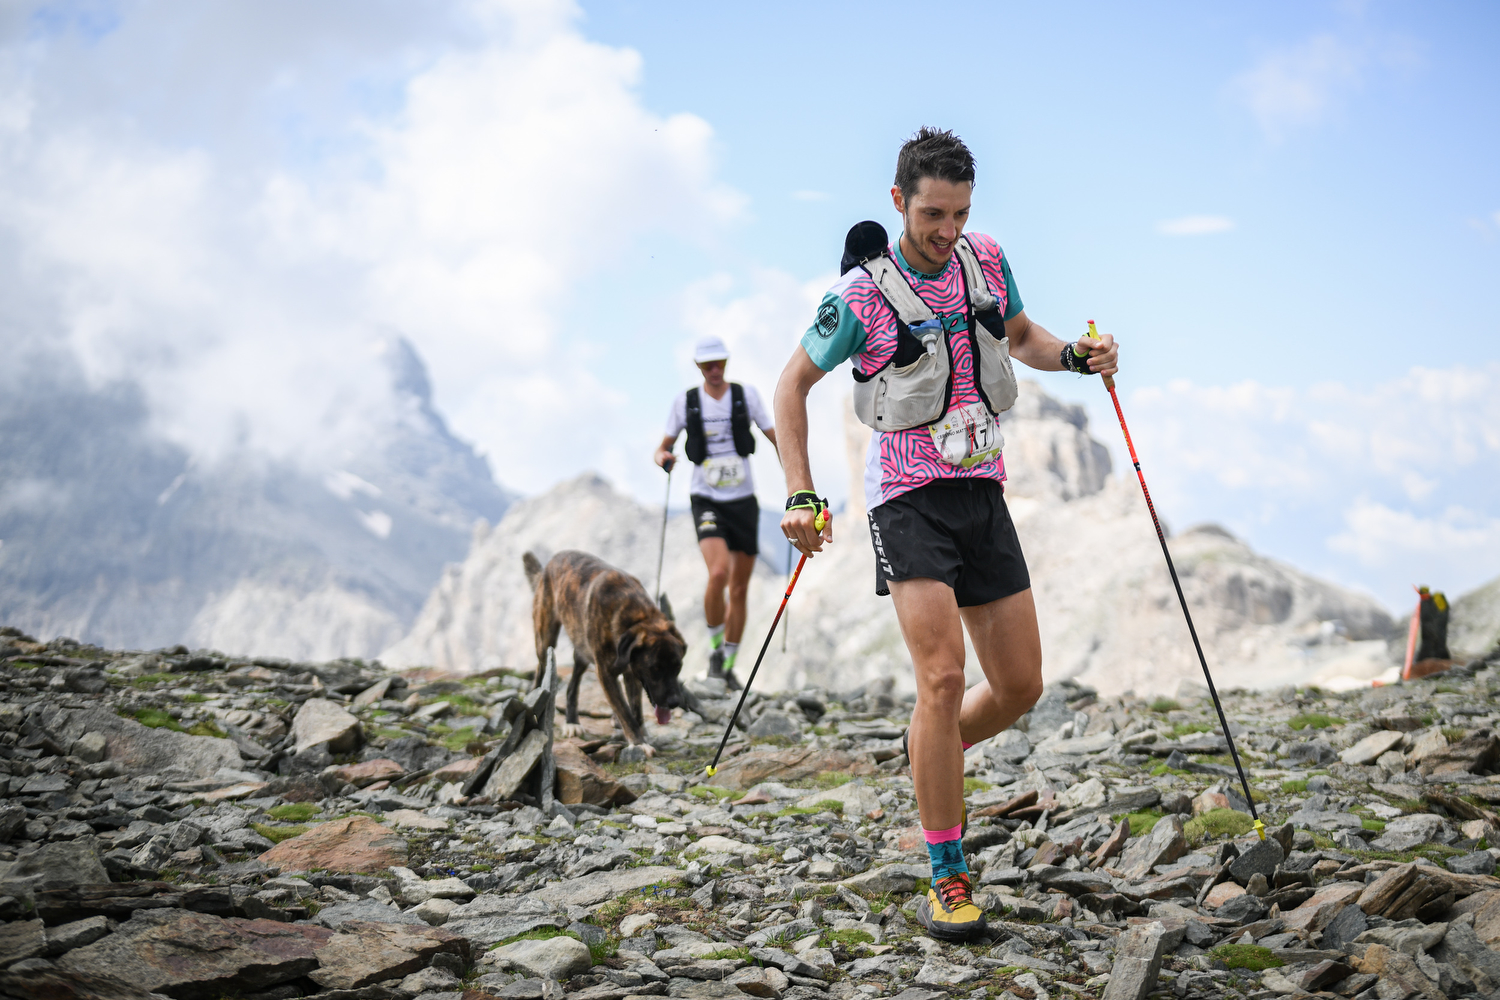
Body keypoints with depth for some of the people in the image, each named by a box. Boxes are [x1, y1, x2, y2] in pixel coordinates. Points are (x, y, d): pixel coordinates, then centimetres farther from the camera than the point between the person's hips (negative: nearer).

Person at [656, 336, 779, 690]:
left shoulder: (746, 394, 3)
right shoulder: (685, 401, 2)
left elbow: (773, 435, 6)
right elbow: (663, 447, 9)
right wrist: (663, 458, -14)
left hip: (743, 500, 2)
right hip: (707, 500, -2)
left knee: (740, 588, 6)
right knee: (719, 572, -25)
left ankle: (729, 664, 20)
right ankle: (715, 647, -3)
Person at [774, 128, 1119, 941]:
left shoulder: (986, 261, 4)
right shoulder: (862, 294, -9)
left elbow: (1022, 338, 22)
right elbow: (793, 385, -1)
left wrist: (1078, 356, 0)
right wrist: (801, 496, -9)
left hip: (983, 493, 5)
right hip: (908, 499, -5)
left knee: (1020, 687, 4)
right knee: (942, 676, -19)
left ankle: (930, 757, 35)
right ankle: (946, 881, -7)